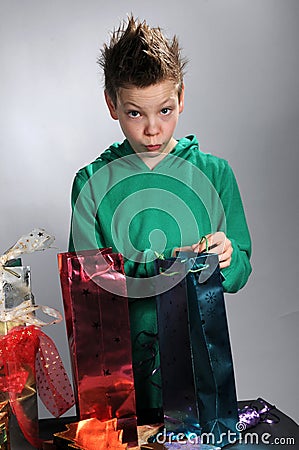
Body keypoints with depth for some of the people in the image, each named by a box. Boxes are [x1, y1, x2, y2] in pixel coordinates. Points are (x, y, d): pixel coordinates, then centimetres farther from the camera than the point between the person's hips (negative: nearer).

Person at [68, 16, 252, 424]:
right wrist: (165, 270, -22)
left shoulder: (214, 172, -3)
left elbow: (240, 273, 1)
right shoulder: (92, 183, -5)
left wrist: (226, 259, -21)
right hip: (121, 356, 0)